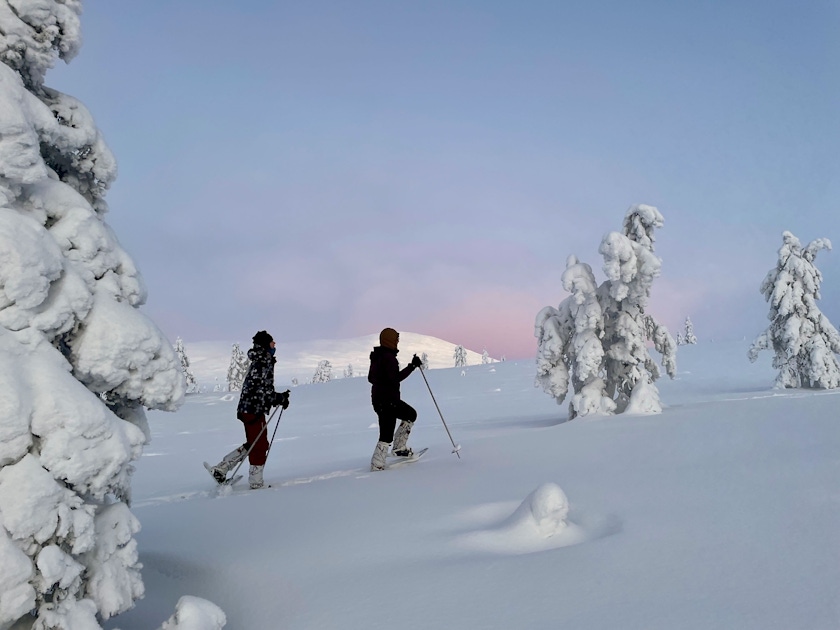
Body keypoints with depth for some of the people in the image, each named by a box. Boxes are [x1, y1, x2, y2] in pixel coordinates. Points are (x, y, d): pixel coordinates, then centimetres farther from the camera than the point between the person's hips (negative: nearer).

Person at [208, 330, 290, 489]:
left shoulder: (259, 362, 17)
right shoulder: (264, 363, -15)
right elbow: (262, 391, -21)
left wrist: (279, 397, 13)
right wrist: (281, 399, -11)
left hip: (247, 408, 10)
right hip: (254, 409, -10)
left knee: (253, 444, 19)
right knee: (260, 446, 0)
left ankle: (220, 468, 19)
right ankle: (256, 483, 8)